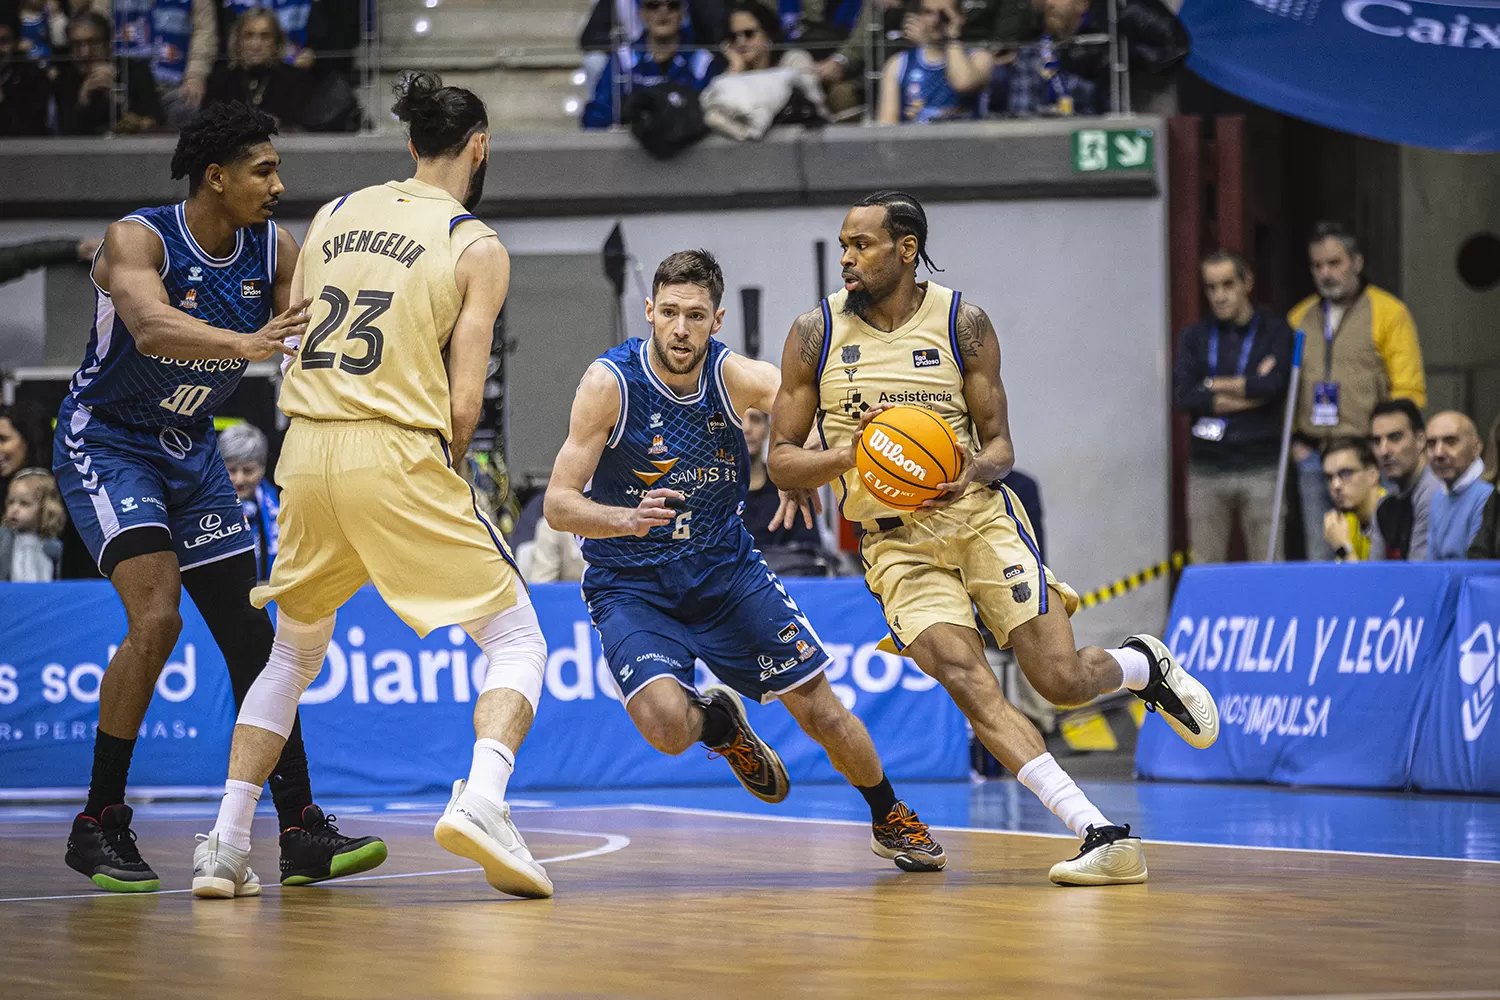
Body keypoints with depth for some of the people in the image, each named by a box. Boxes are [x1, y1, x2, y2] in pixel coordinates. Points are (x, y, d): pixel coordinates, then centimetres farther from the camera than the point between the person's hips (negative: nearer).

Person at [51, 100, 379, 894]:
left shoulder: (274, 250, -5)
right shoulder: (138, 240, -24)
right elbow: (152, 327, -43)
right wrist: (247, 343, -59)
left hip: (190, 449, 7)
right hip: (105, 445, -7)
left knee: (250, 635, 4)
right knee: (156, 618, -23)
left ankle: (301, 833, 9)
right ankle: (99, 825, -11)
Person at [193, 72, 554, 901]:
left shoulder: (333, 216, 15)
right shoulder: (476, 248, 1)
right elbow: (464, 403, -5)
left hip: (307, 451, 5)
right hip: (397, 456, -5)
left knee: (294, 652, 24)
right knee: (516, 638, 5)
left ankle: (224, 847, 16)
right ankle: (481, 800, -21)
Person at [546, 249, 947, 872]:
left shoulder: (736, 377, -11)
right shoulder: (610, 382, -19)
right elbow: (559, 505, -19)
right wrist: (627, 520, -39)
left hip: (726, 569, 3)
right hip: (631, 584, -3)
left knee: (820, 708, 2)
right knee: (667, 726, -27)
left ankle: (891, 821, 28)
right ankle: (717, 721, 10)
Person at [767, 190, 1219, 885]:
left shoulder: (963, 324, -2)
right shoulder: (815, 334, -2)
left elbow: (1000, 444, 2)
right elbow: (782, 461, 0)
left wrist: (971, 473, -22)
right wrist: (847, 455, -20)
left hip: (979, 516, 0)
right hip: (893, 544, 1)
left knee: (1062, 679, -10)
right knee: (968, 684, -20)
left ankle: (1143, 665, 28)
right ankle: (1104, 838, -20)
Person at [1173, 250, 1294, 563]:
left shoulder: (1276, 332, 5)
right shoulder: (1195, 337, 12)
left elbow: (1273, 385, -12)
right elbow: (1183, 396, -4)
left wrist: (1214, 385, 0)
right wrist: (1250, 389, -7)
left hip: (1261, 468, -2)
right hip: (1207, 470, 2)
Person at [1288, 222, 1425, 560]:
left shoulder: (1389, 313, 0)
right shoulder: (1300, 317, 16)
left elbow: (1409, 392, -3)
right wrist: (1293, 439, 8)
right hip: (1312, 456, 5)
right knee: (1320, 554, 4)